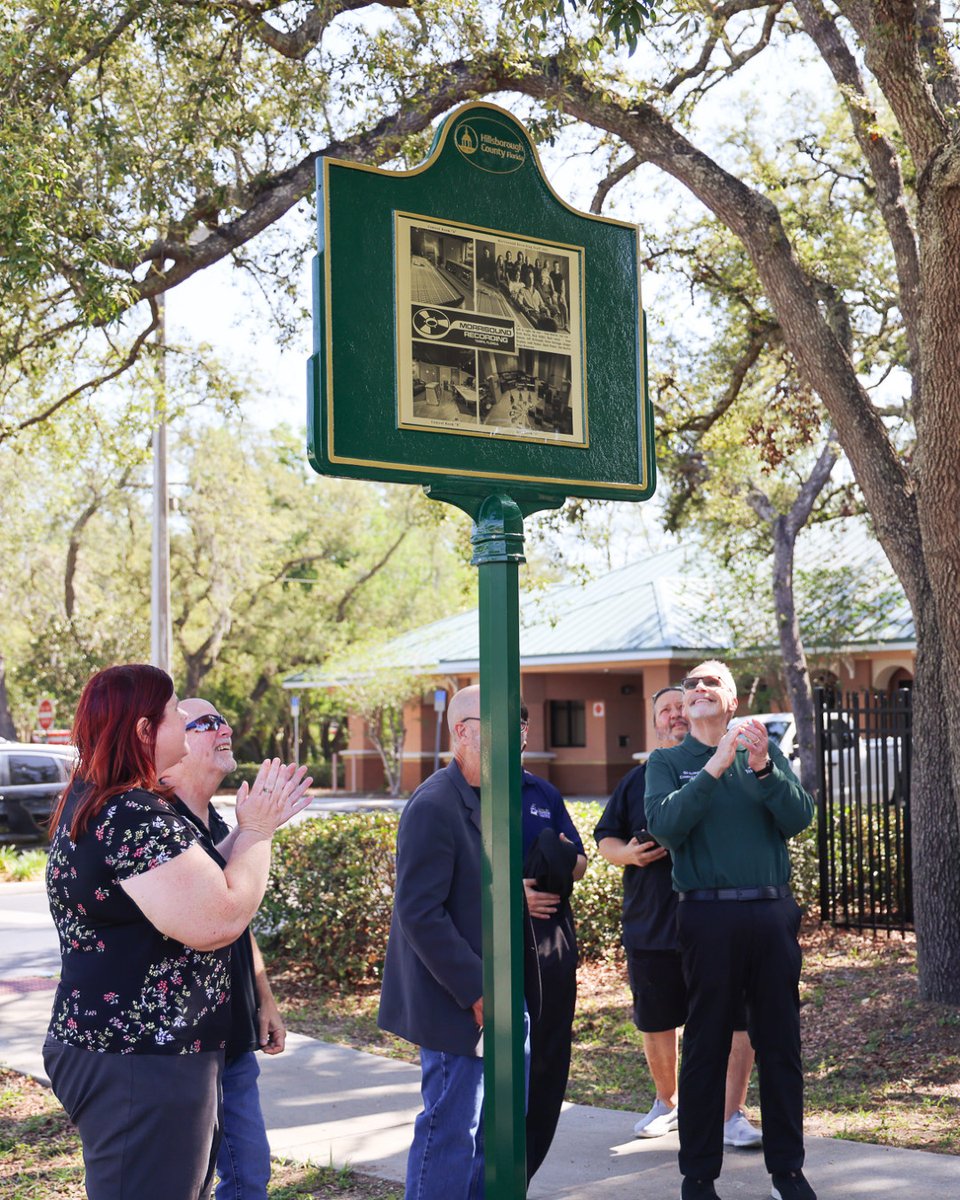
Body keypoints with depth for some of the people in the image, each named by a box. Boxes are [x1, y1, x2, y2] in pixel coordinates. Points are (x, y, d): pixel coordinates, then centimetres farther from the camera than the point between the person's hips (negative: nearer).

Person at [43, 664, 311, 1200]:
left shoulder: (95, 804, 12)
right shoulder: (134, 816, -22)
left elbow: (194, 884, 19)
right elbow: (218, 921, -26)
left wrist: (258, 823, 13)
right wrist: (256, 831, -11)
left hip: (119, 1049, 11)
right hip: (139, 1065, -11)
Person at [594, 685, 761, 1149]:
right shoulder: (636, 780, 11)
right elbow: (605, 838, 13)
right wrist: (628, 853, -8)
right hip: (651, 923, 3)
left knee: (737, 1021, -5)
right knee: (655, 1023, 14)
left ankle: (731, 1115, 7)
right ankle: (667, 1102, 35)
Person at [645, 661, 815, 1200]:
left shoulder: (766, 751, 11)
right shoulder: (667, 762, 5)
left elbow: (801, 817, -2)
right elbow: (666, 826, -12)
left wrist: (764, 770, -16)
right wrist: (715, 768, -18)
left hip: (774, 911, 2)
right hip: (710, 916, -2)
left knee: (782, 1045, 8)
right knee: (706, 1048, 3)